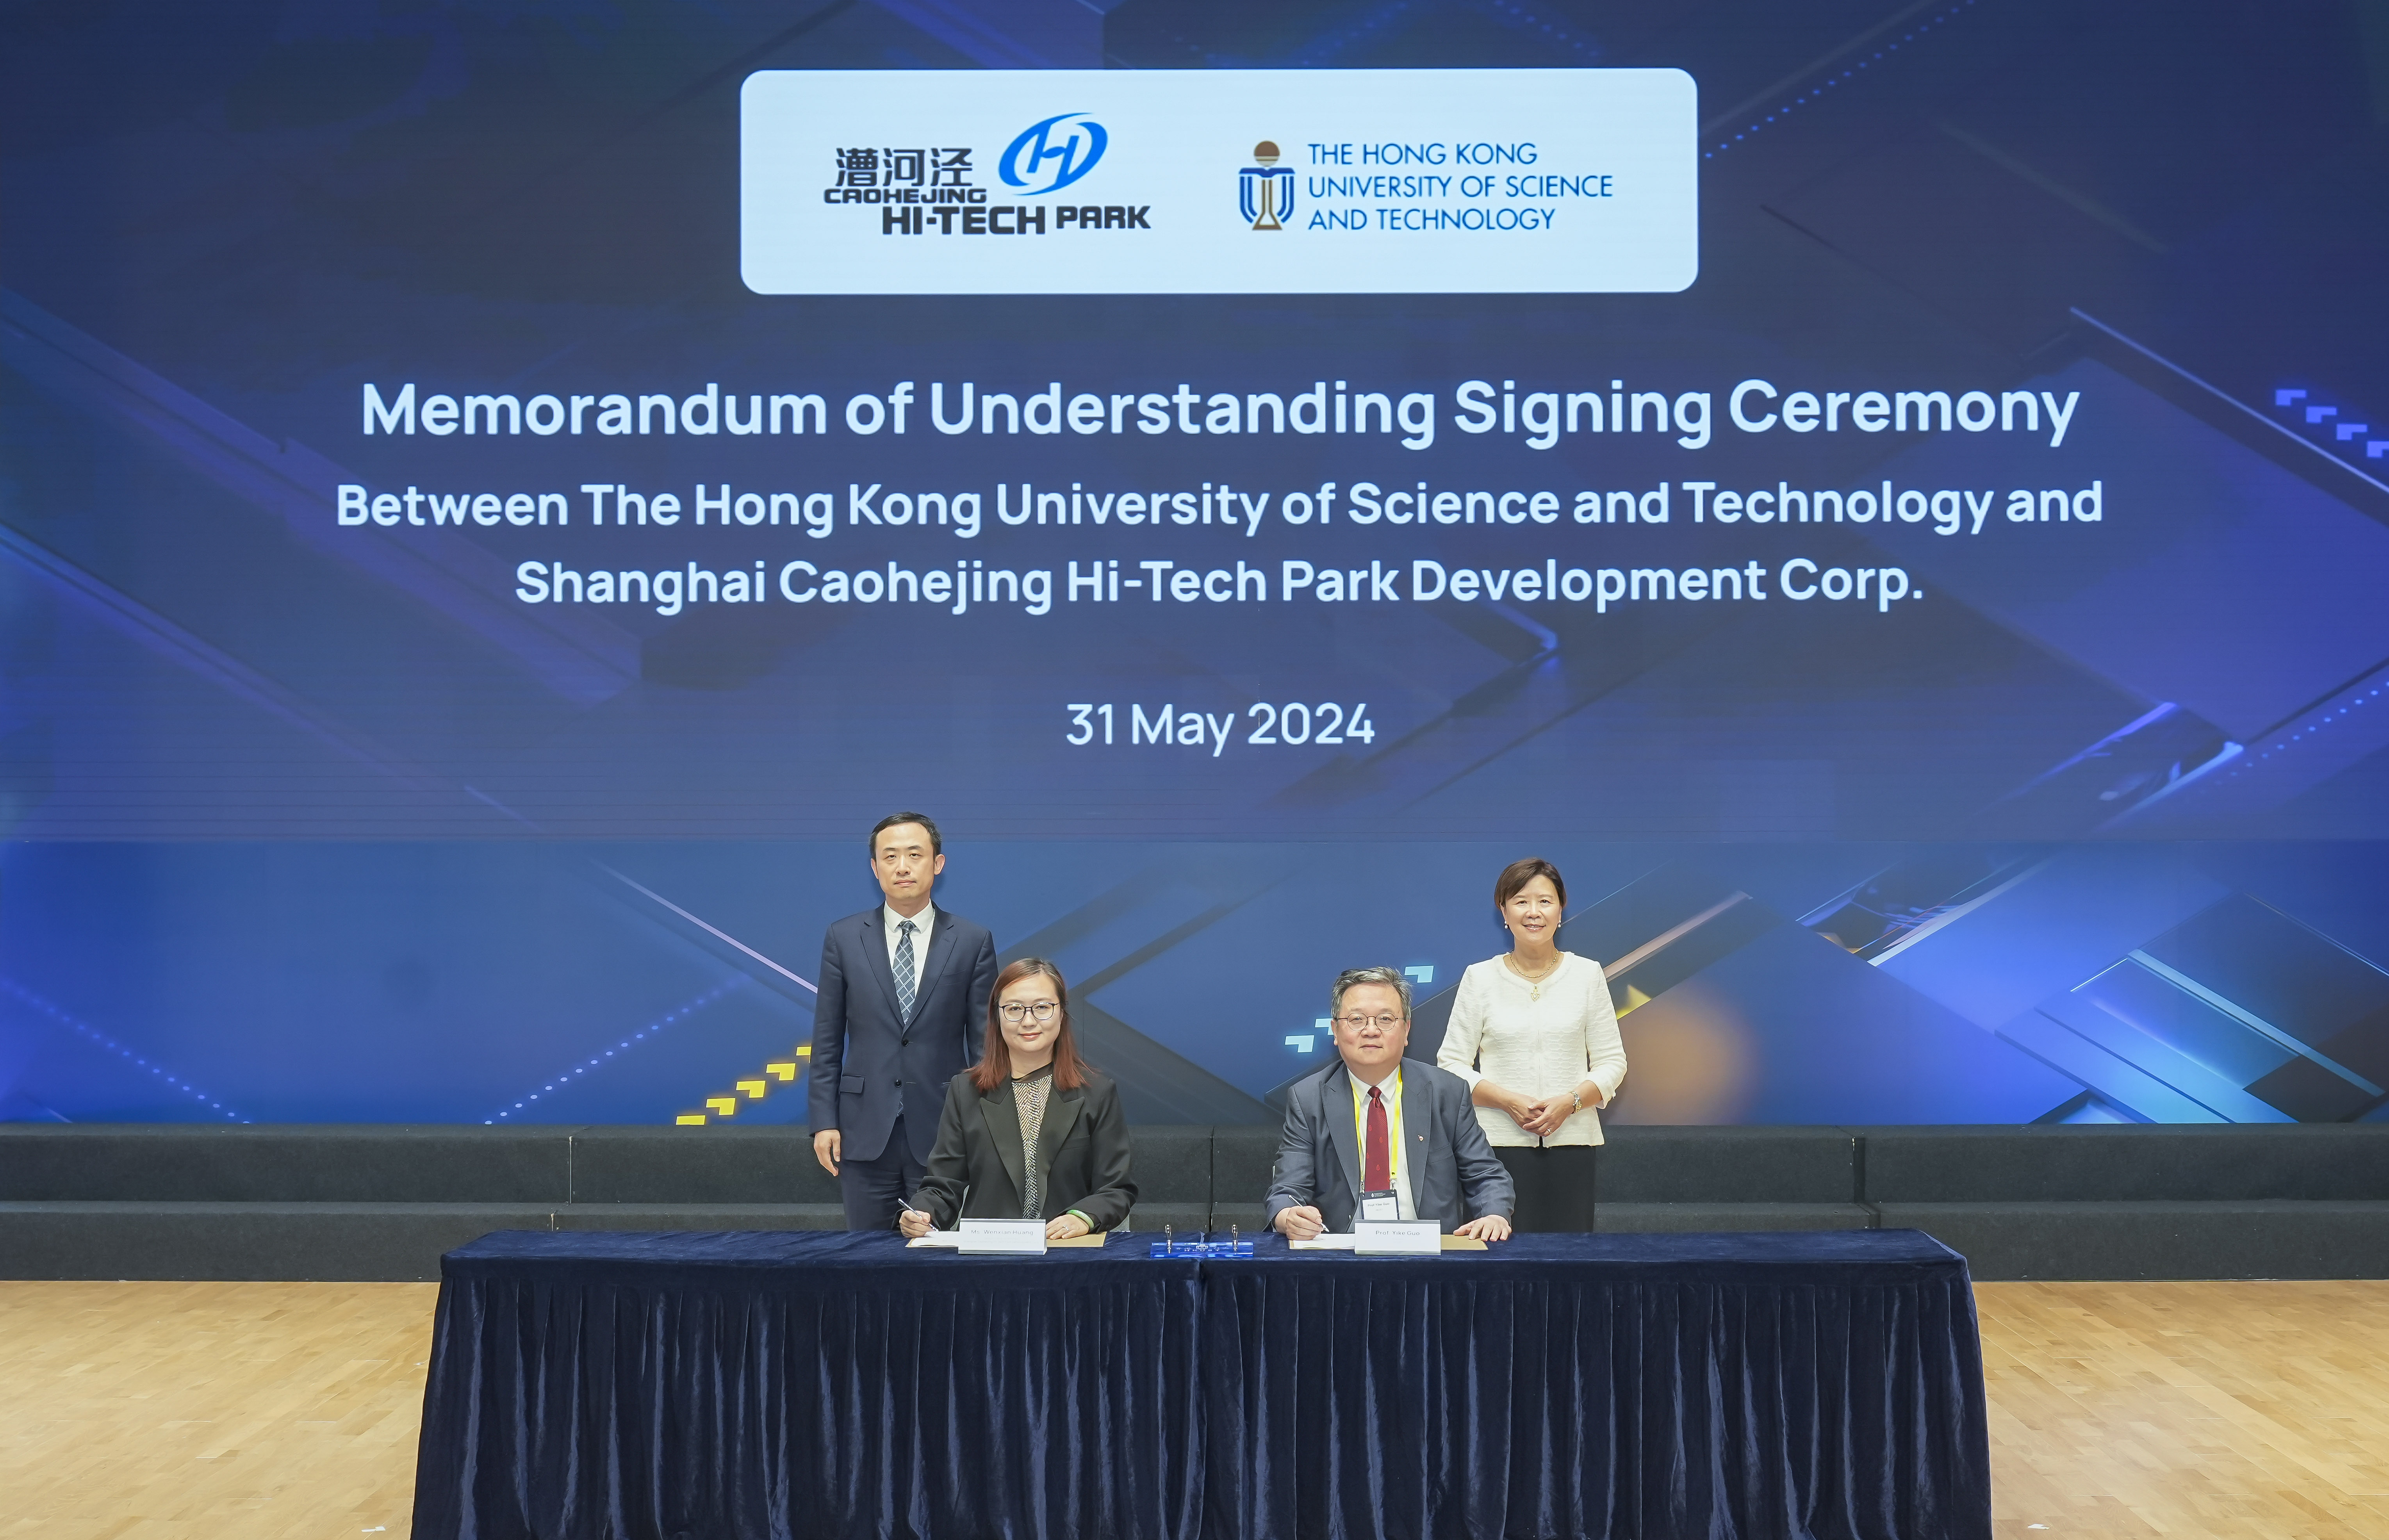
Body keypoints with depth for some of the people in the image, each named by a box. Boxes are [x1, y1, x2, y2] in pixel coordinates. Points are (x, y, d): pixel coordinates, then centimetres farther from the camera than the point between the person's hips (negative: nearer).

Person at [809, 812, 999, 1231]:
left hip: (943, 1132, -1)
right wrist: (824, 1120, 0)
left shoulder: (973, 942, 2)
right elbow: (827, 1040, 6)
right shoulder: (843, 939, 5)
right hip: (865, 1132, 1)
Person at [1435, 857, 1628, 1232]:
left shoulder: (1587, 974, 7)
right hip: (1499, 1143, -1)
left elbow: (1612, 1062, 8)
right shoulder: (1480, 978, 5)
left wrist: (1569, 1102, -9)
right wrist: (1508, 1100, -11)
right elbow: (1451, 1064, 4)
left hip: (1571, 1141, 1)